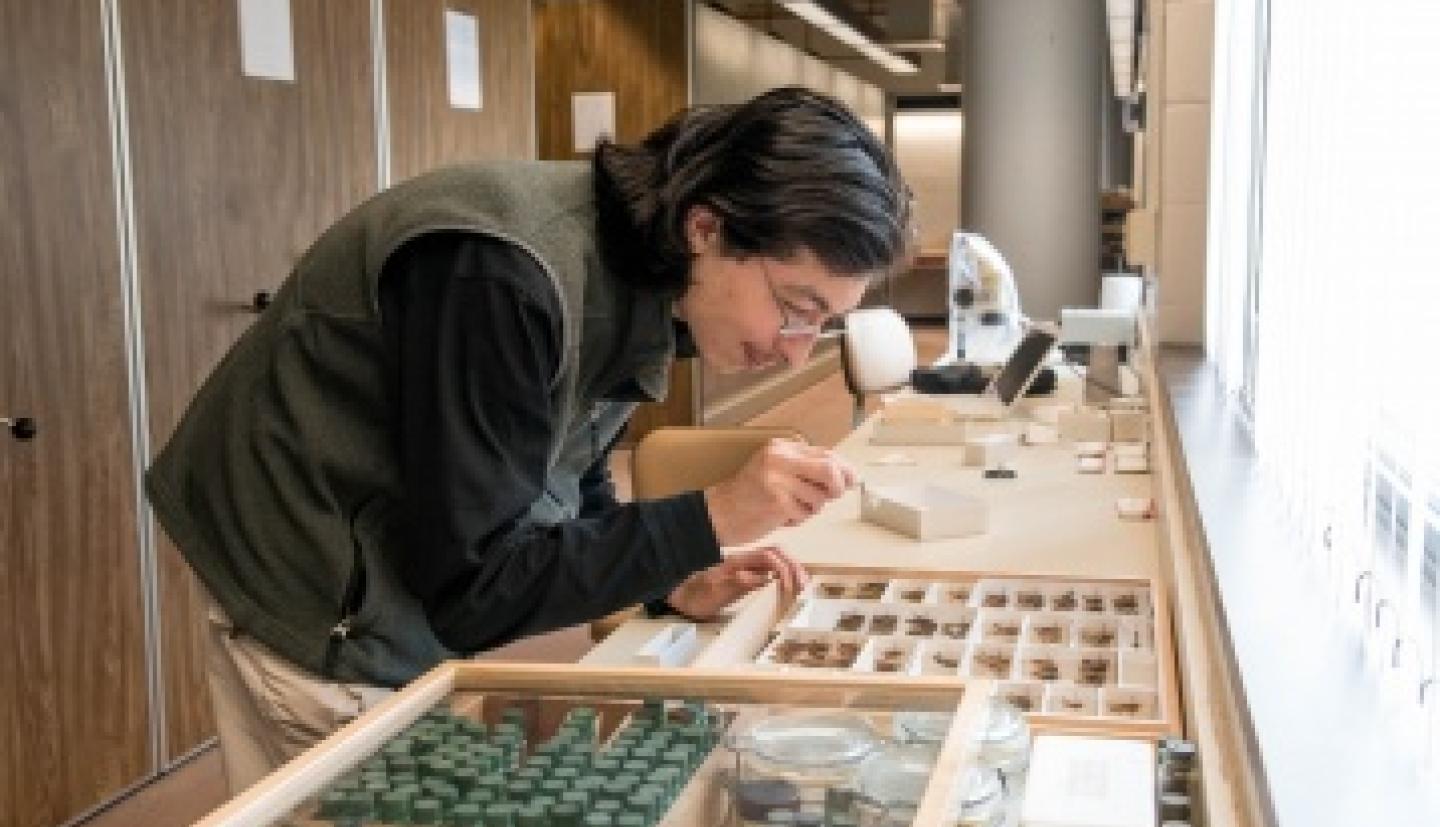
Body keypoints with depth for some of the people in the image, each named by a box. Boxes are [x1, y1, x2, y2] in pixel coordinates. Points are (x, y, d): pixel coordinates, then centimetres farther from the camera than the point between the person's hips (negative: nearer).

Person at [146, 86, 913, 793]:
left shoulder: (630, 273, -4)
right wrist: (710, 518, -28)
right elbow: (474, 587, -27)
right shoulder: (508, 275, -31)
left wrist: (674, 584, -7)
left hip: (414, 610, 8)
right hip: (323, 638, -8)